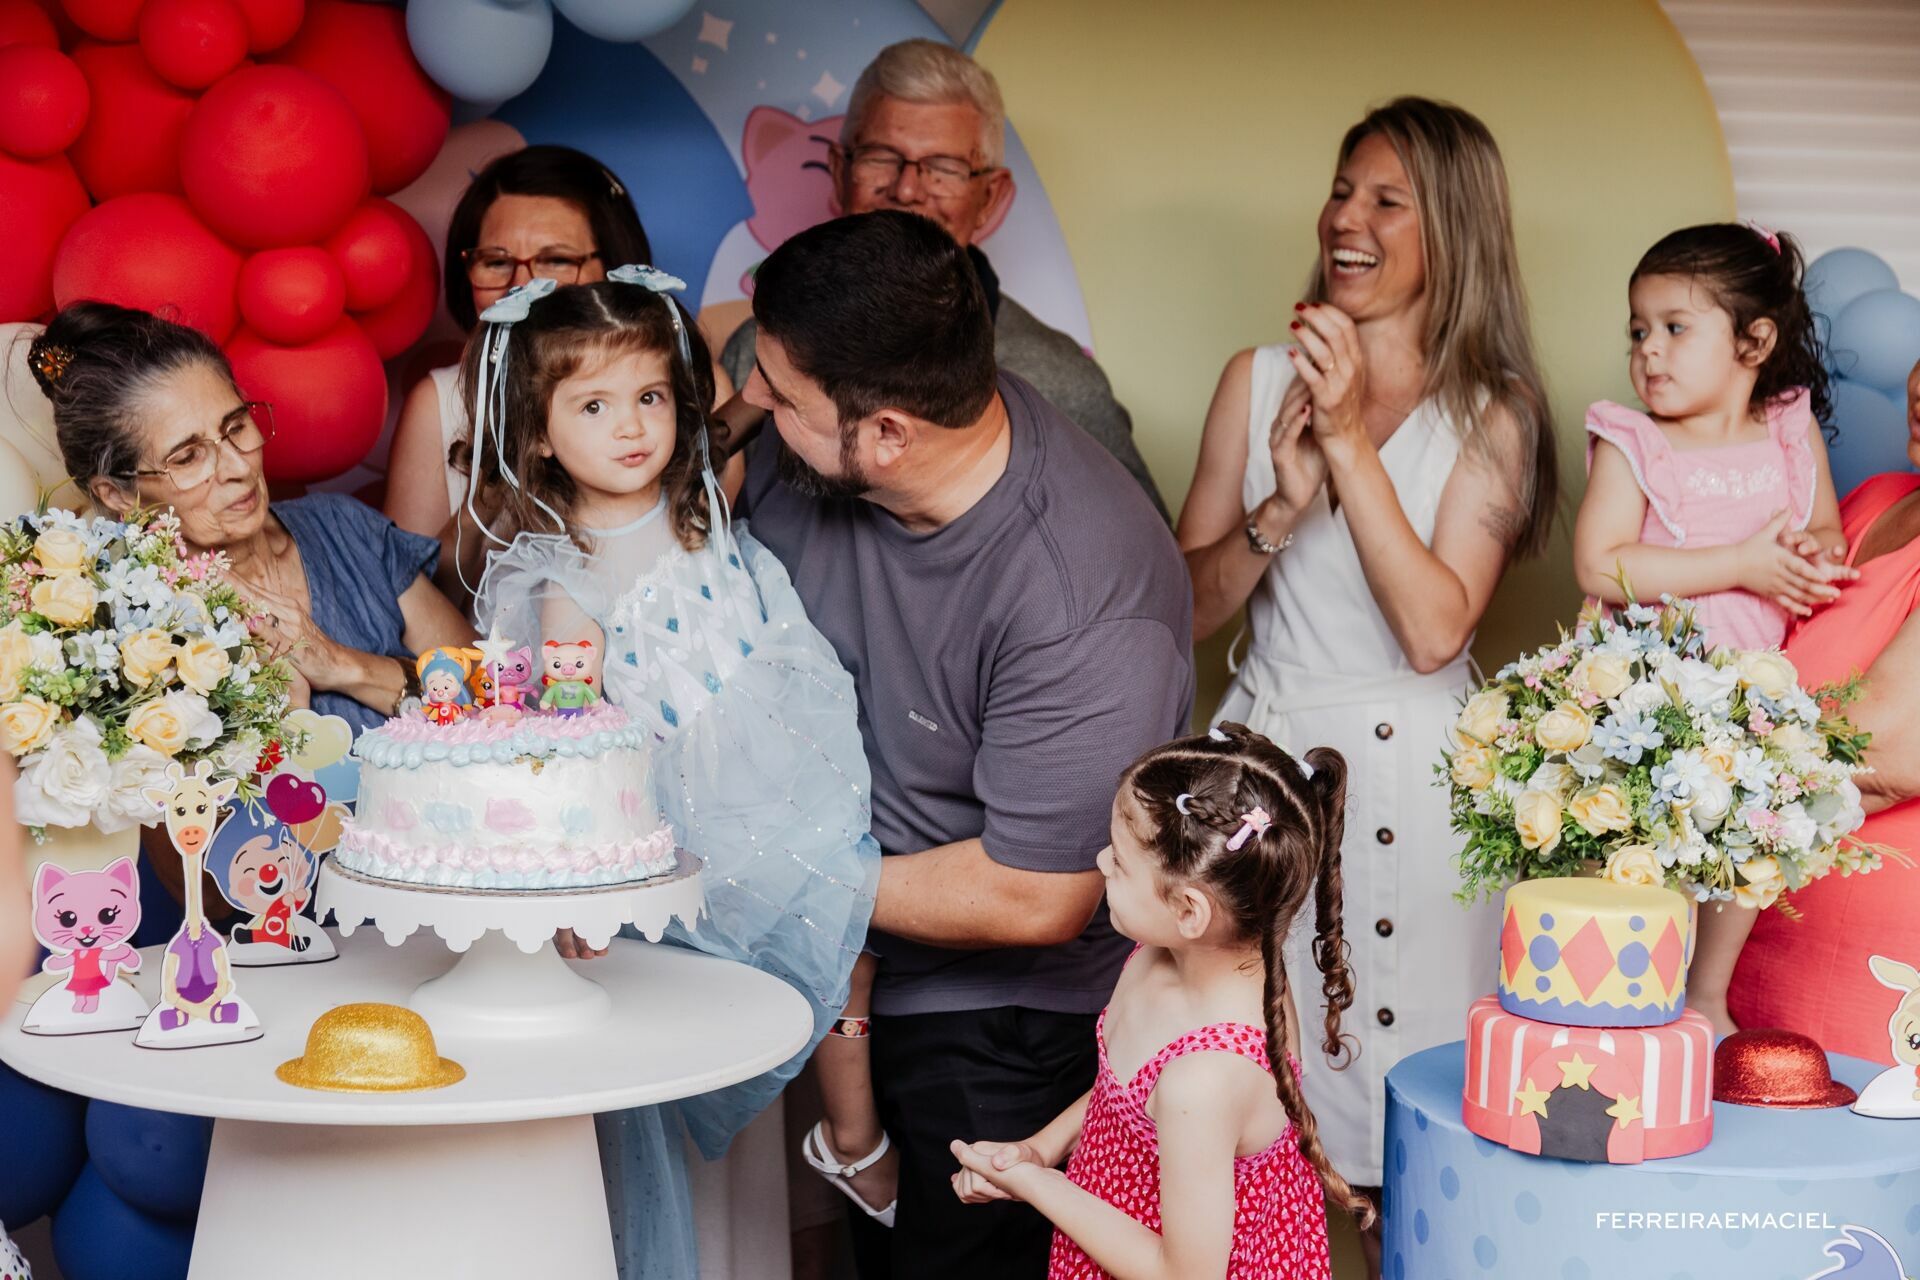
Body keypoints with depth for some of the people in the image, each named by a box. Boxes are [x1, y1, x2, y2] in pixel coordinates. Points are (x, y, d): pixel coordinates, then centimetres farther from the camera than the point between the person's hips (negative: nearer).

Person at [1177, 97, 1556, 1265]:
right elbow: (1184, 607, 2)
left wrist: (1352, 444, -16)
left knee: (1408, 1113, 4)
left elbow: (1433, 629, -14)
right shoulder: (1261, 381, 5)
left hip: (1415, 772, -2)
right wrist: (1281, 507, -15)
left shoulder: (1492, 412, -1)